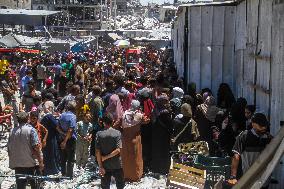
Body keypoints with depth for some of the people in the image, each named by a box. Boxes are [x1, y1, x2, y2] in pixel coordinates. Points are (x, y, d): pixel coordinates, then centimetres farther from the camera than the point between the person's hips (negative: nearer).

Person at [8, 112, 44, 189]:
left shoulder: (12, 131, 6)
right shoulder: (30, 129, -8)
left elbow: (9, 149, 10)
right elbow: (36, 147, -14)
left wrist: (12, 161, 22)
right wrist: (41, 162, -8)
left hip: (16, 164, 4)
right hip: (30, 164, -4)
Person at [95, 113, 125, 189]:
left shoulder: (99, 134, -6)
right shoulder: (117, 133, -7)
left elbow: (97, 152, -10)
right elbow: (118, 150, -16)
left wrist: (100, 166, -7)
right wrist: (106, 157, -10)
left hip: (105, 166, 1)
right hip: (117, 165, 0)